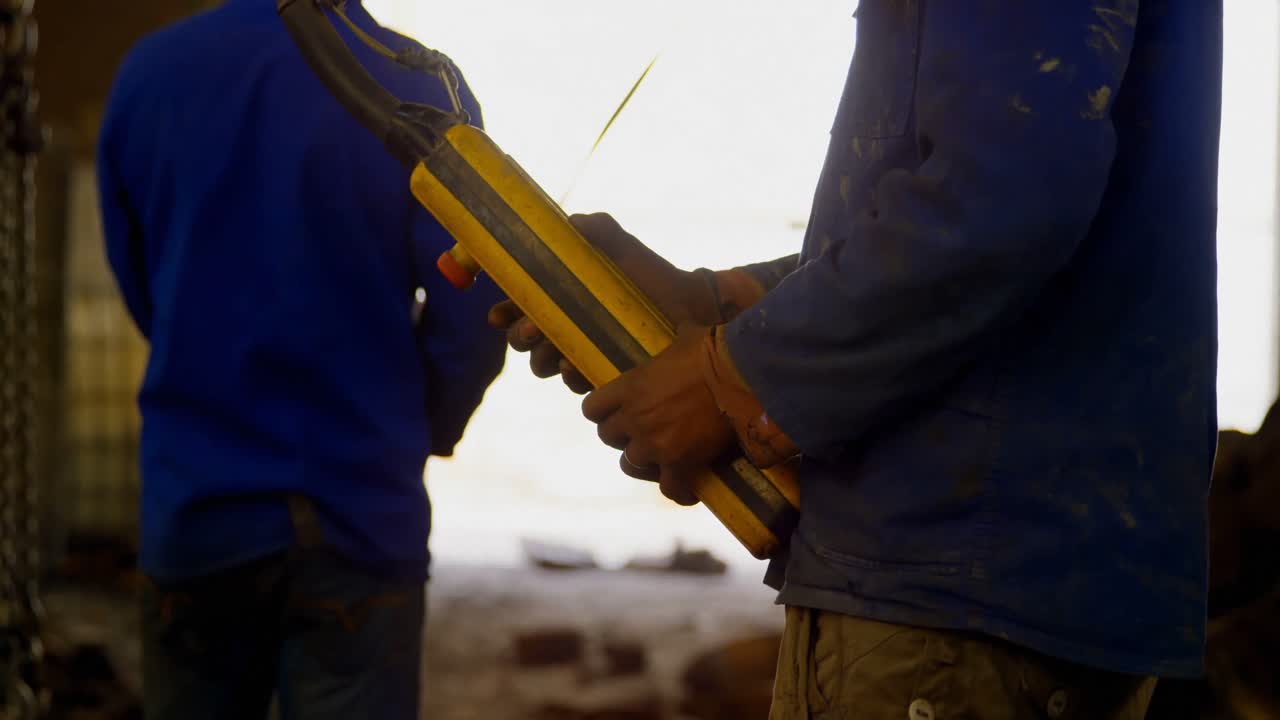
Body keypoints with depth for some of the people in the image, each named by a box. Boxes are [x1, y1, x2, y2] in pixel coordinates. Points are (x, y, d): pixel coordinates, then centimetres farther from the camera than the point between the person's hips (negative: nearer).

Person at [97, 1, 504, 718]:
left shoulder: (148, 70, 1)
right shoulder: (418, 86, -9)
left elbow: (142, 292, 10)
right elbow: (471, 313, -11)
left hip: (190, 514, 3)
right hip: (356, 513, -3)